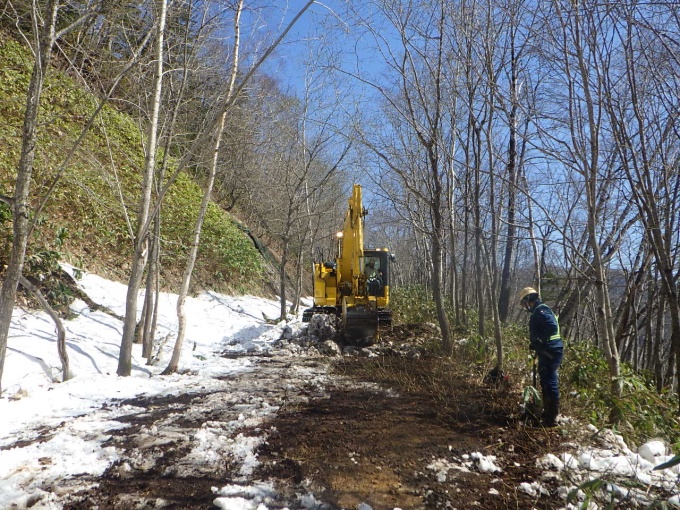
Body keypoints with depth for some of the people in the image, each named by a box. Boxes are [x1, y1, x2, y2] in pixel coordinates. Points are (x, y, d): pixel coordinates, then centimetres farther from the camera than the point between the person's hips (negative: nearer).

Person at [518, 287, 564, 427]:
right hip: (547, 352, 11)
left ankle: (552, 417, -2)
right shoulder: (539, 311, 18)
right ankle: (548, 412, 30)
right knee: (546, 382, 19)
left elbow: (552, 327, -28)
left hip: (550, 352, -11)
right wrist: (535, 344, 13)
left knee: (550, 383, -6)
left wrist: (539, 341, -21)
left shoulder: (540, 311, -14)